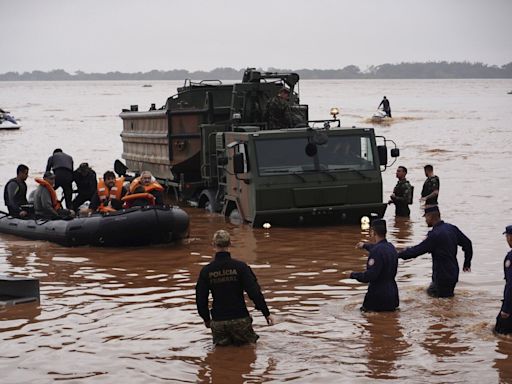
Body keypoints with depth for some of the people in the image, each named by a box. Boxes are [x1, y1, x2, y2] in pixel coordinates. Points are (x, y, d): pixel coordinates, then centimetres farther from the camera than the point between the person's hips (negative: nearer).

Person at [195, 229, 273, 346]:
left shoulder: (206, 271, -4)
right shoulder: (240, 267, -11)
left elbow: (201, 298, 2)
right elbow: (254, 291, -13)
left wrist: (206, 318, 17)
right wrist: (266, 313, -5)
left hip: (218, 321, 2)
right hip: (240, 318, -2)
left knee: (220, 343, 27)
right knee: (249, 340, 23)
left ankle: (222, 340, 2)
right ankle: (239, 339, 0)